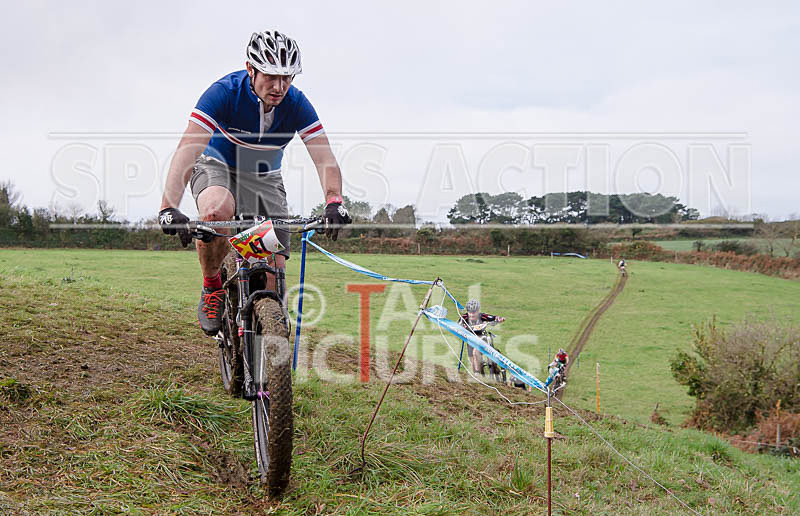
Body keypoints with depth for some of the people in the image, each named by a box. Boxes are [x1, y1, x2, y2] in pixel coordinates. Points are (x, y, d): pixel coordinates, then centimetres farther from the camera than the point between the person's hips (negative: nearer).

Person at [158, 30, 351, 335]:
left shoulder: (297, 104, -21)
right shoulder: (224, 93, -29)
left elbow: (325, 159, -26)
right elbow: (187, 150, -39)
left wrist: (334, 203, -47)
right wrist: (169, 208, -53)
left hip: (265, 179, 3)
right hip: (217, 166, -3)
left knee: (275, 275, -10)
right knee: (217, 210, -39)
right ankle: (212, 289, -14)